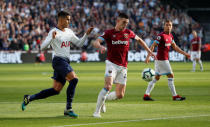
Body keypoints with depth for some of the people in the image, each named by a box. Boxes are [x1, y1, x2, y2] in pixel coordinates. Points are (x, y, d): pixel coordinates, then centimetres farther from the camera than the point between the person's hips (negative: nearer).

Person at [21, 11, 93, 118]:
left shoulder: (69, 32, 16)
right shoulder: (53, 32, -8)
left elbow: (79, 43, 25)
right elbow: (43, 47, -14)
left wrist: (86, 34, 11)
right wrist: (52, 38, -29)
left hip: (65, 62, 8)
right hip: (59, 60, -8)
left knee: (56, 90, 7)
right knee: (74, 79, -24)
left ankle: (29, 98, 18)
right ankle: (68, 109, -21)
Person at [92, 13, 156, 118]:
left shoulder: (128, 33, 7)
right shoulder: (109, 33, -3)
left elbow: (139, 40, 25)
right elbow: (95, 42, -16)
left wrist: (149, 51, 21)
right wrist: (100, 47, -39)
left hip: (123, 67, 4)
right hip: (112, 63, -4)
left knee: (120, 95, -2)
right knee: (108, 86, -26)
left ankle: (102, 99, 27)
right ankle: (97, 111, -19)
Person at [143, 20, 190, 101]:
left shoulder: (170, 36, 12)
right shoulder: (161, 36, -15)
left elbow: (175, 47, 22)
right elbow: (153, 46, -18)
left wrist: (184, 53, 20)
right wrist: (148, 57, -26)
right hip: (162, 59, -9)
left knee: (157, 78, 10)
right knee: (170, 76, -5)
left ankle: (146, 95, 10)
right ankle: (175, 96, 0)